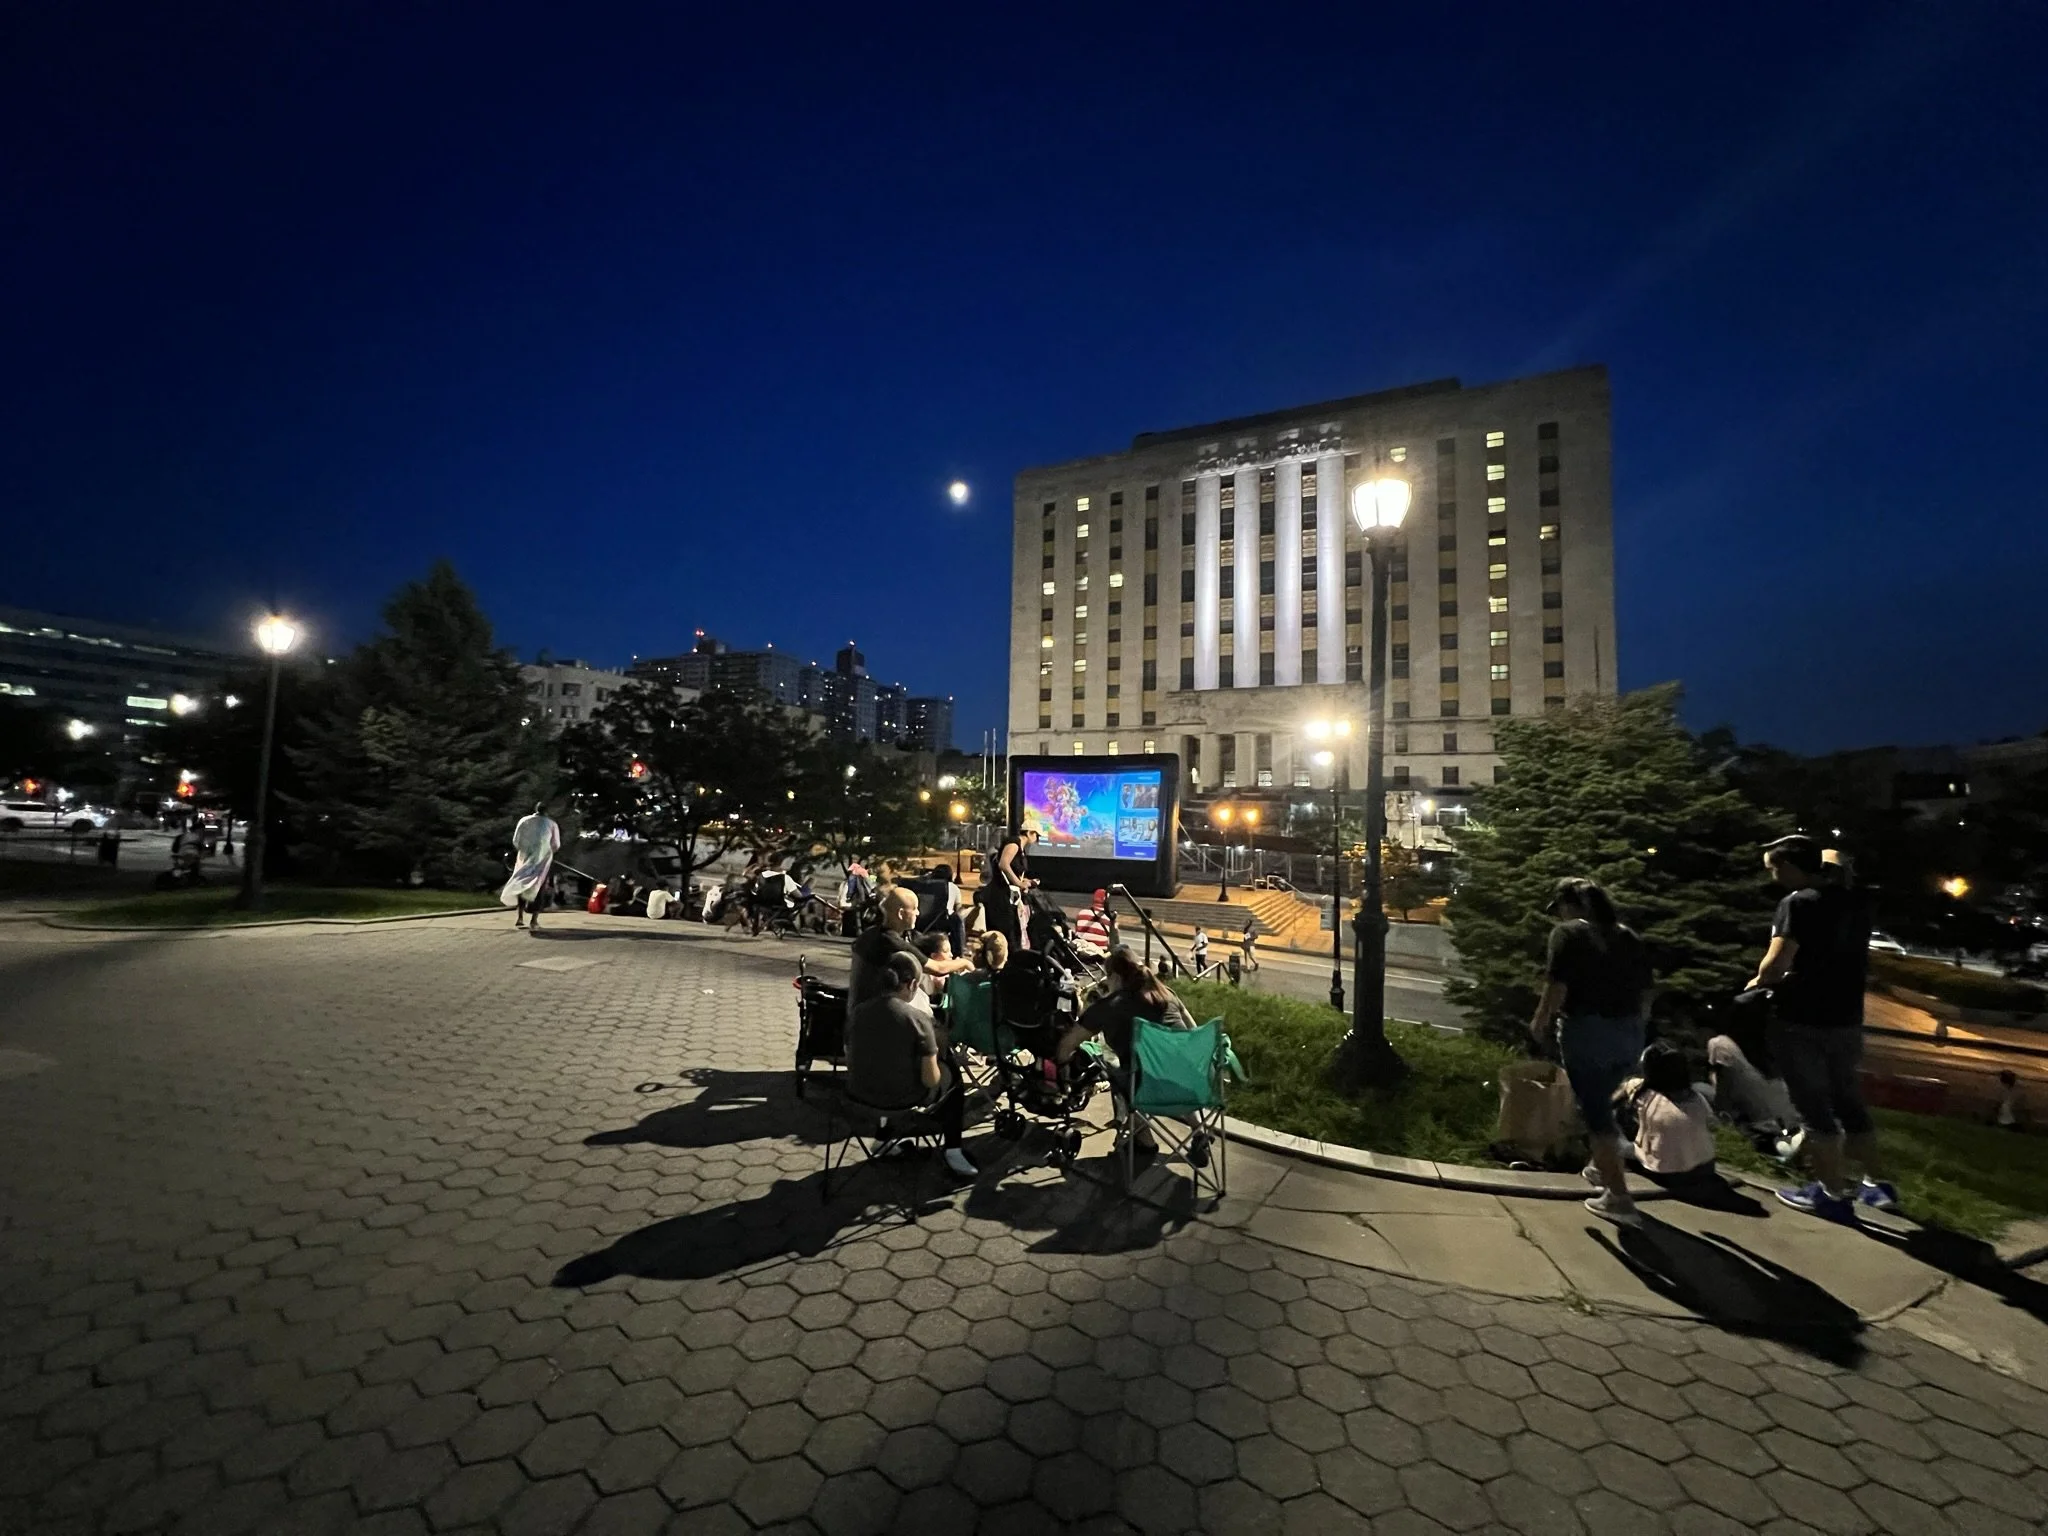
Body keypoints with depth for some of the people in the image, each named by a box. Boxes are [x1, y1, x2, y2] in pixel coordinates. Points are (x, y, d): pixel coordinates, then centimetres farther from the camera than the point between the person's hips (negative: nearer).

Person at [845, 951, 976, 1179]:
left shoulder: (857, 1013, -7)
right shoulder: (917, 1019, -21)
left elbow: (850, 1062, 5)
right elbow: (931, 1080, -18)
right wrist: (934, 1055, 4)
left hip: (860, 1095, 5)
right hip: (903, 1100, -5)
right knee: (952, 1072, 21)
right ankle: (953, 1153, 22)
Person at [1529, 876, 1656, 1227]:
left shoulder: (1568, 933, -7)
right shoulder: (1629, 936, 12)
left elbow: (1557, 986, -15)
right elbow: (1645, 993, 14)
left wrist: (1541, 1022, -2)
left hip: (1587, 1030, -7)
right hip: (1629, 1033, 7)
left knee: (1595, 1111, 2)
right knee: (1601, 1102, 25)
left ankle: (1619, 1197, 3)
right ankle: (1602, 1168, 39)